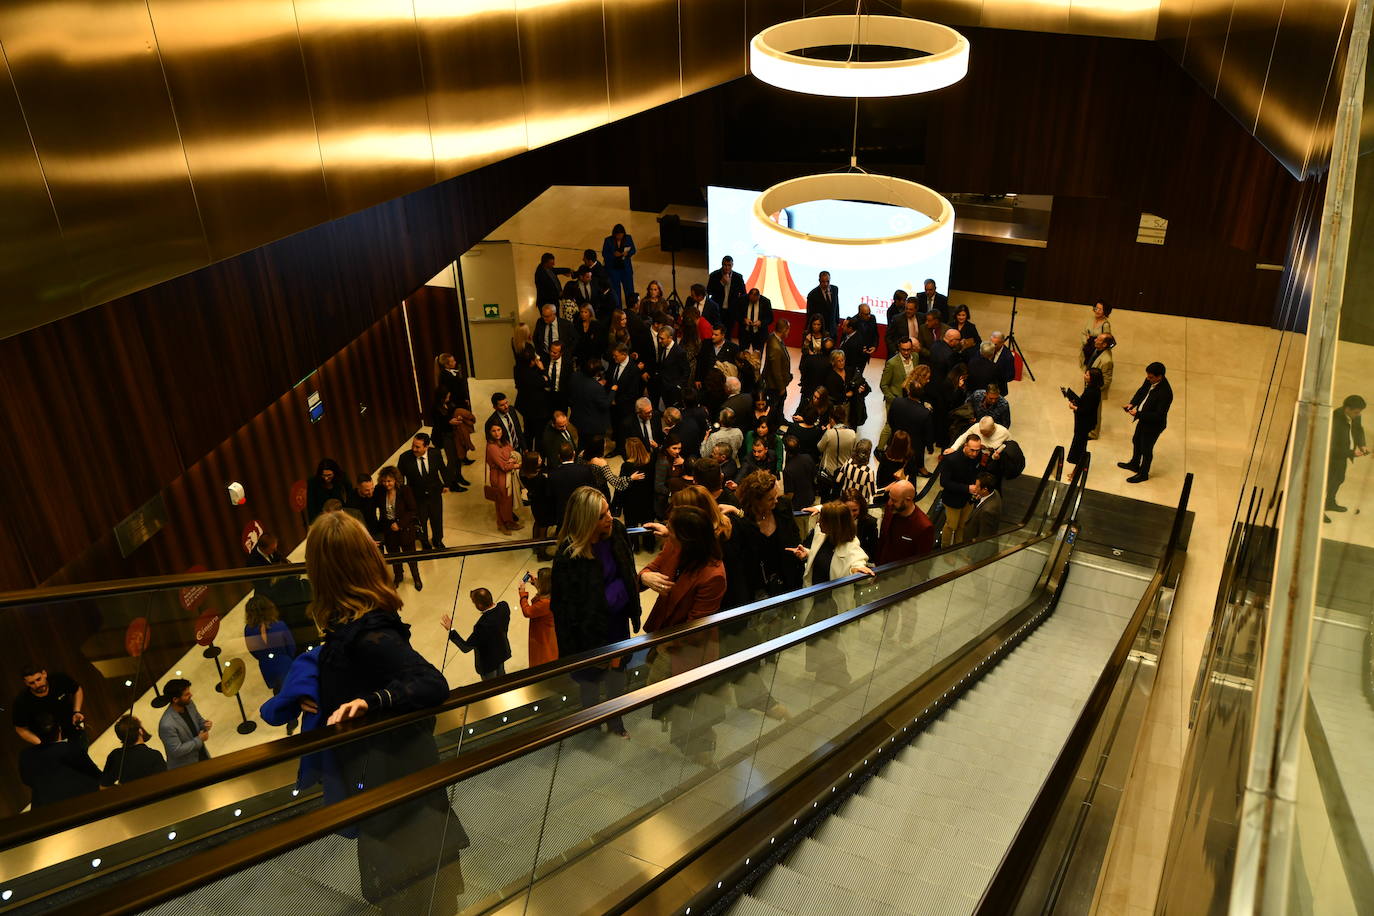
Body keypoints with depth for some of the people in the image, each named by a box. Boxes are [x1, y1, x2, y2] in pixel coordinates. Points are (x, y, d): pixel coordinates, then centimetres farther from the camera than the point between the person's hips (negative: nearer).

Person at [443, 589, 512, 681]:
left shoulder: (483, 625, -44)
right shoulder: (504, 606, -22)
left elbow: (466, 647, -33)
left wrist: (450, 630, -29)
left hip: (489, 662, -7)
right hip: (502, 652, 7)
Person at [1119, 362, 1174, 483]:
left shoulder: (1165, 393, -36)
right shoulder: (1150, 381, -13)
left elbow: (1158, 415, -32)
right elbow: (1141, 391, 6)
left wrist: (1138, 414, -31)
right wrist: (1132, 404, -9)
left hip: (1153, 425, -8)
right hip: (1143, 419, 8)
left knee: (1146, 450, 14)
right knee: (1136, 441, 29)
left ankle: (1143, 474, 37)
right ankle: (1134, 464, 55)